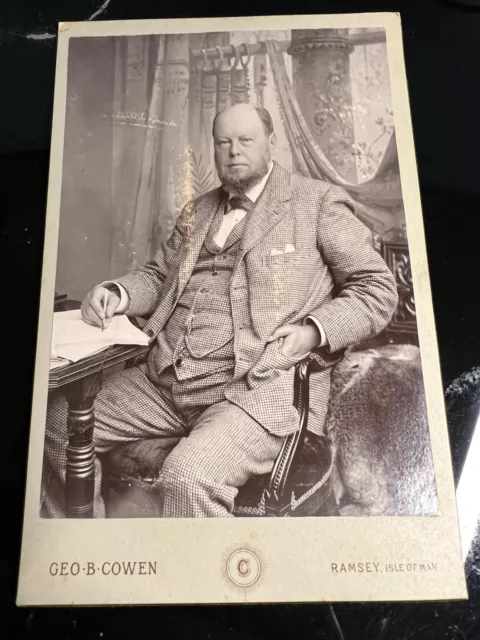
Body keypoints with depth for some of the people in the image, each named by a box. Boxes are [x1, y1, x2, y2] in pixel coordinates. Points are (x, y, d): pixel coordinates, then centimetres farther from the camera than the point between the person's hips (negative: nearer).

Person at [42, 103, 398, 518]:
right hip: (164, 378, 7)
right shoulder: (199, 210, 21)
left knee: (190, 476, -33)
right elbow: (159, 275, 24)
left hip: (261, 385, -6)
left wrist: (314, 331, -17)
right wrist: (117, 293, 2)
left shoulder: (318, 201, 3)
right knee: (58, 423, 4)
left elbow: (378, 288, 0)